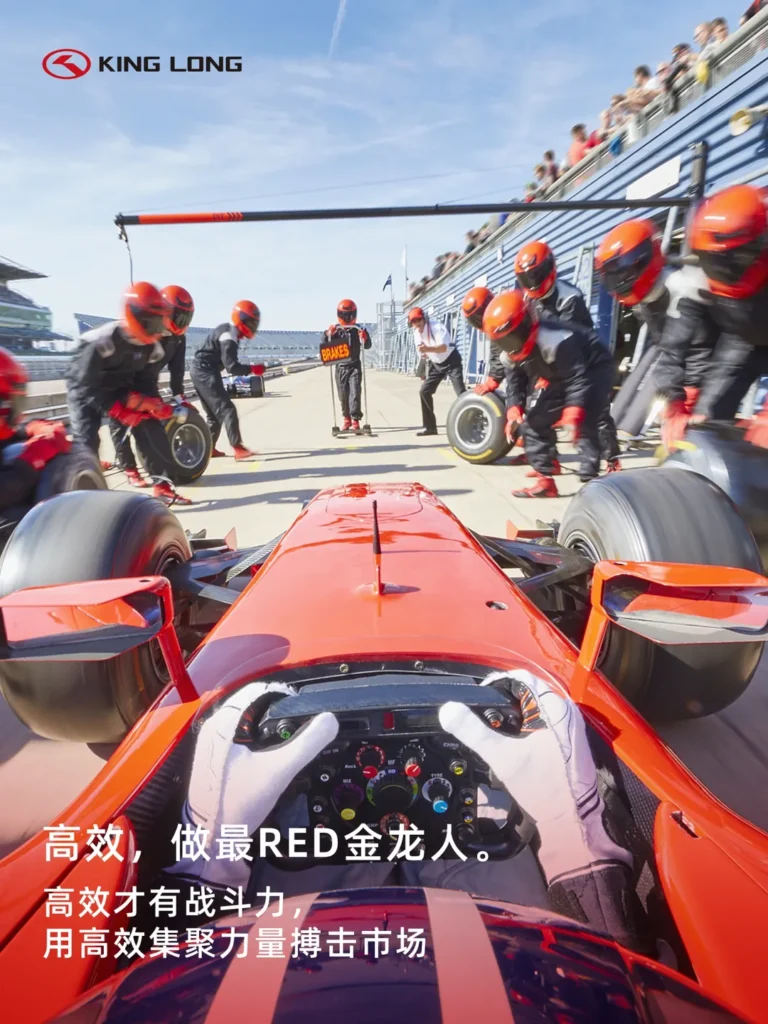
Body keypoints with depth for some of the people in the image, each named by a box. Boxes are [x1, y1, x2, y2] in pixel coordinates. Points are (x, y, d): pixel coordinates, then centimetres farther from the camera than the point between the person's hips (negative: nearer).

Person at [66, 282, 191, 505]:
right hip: (86, 391, -6)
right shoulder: (102, 341, -29)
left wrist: (154, 404, -20)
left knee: (152, 430, -7)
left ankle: (162, 485, 2)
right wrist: (117, 410, -30)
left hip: (121, 389, 6)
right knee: (86, 442, -21)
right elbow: (86, 385, -27)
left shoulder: (151, 347, -8)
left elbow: (147, 382, 0)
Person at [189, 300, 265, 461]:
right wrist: (252, 369, -17)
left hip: (202, 371, 10)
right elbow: (232, 367, -23)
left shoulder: (227, 330, 12)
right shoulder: (229, 337, -18)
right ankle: (237, 448, -21)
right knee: (227, 410, -15)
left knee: (214, 413, 16)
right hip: (205, 372, -10)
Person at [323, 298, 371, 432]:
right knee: (343, 395, 9)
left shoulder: (358, 329, -2)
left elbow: (367, 346, -9)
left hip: (354, 366, -2)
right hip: (340, 367, 2)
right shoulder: (335, 329, 0)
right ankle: (347, 419, 22)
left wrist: (365, 338, -31)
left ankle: (355, 420, -11)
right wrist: (328, 334, -25)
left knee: (355, 393, -10)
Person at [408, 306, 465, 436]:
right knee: (424, 391, 1)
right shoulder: (416, 333, -3)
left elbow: (444, 347, -40)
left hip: (451, 361, -7)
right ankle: (430, 427, 8)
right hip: (435, 364, 7)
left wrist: (428, 349, -53)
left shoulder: (437, 327, -24)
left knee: (461, 391, -18)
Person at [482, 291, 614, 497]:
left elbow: (579, 379, -36)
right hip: (562, 377, 8)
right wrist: (514, 413, -17)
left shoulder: (555, 341, -37)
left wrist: (572, 415, -43)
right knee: (534, 422, 1)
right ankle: (545, 481, 6)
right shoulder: (510, 354, -11)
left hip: (594, 368, -8)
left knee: (584, 423, -28)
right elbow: (515, 384, -1)